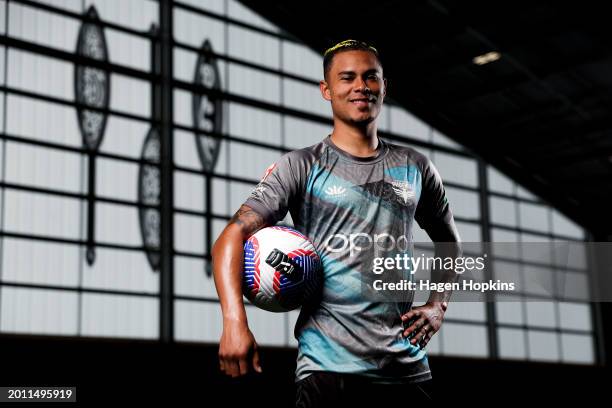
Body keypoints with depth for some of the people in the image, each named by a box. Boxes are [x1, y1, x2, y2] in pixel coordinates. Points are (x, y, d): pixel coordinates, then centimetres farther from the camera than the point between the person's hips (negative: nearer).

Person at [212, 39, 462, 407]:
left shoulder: (415, 167, 11)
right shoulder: (301, 167, -1)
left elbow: (449, 245, 24)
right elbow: (233, 237, -9)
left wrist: (438, 307, 7)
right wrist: (235, 323, -24)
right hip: (329, 365, -4)